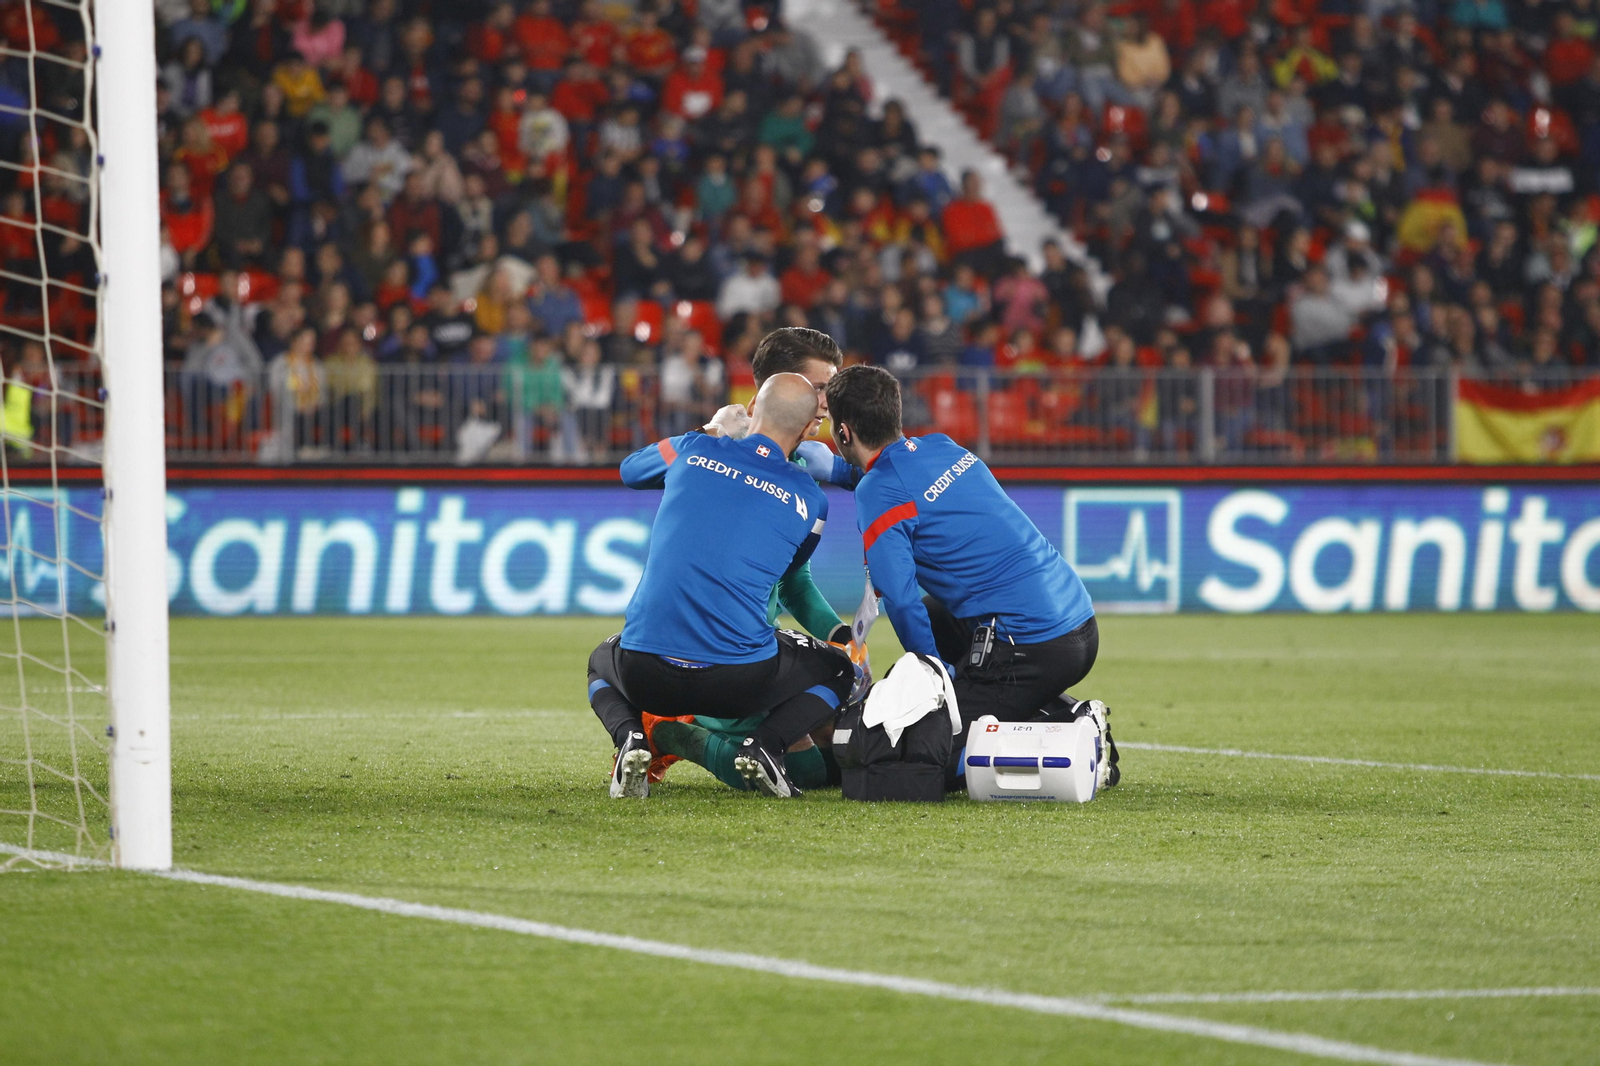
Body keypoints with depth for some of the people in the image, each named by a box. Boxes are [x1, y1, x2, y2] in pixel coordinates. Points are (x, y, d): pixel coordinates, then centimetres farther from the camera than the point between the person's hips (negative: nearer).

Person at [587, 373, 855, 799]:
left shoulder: (693, 450, 6)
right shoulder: (810, 501, 4)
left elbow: (630, 470, 29)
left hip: (647, 676, 1)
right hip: (737, 685, -1)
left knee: (602, 661, 37)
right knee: (837, 670, 27)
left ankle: (630, 739, 4)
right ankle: (763, 745, -1)